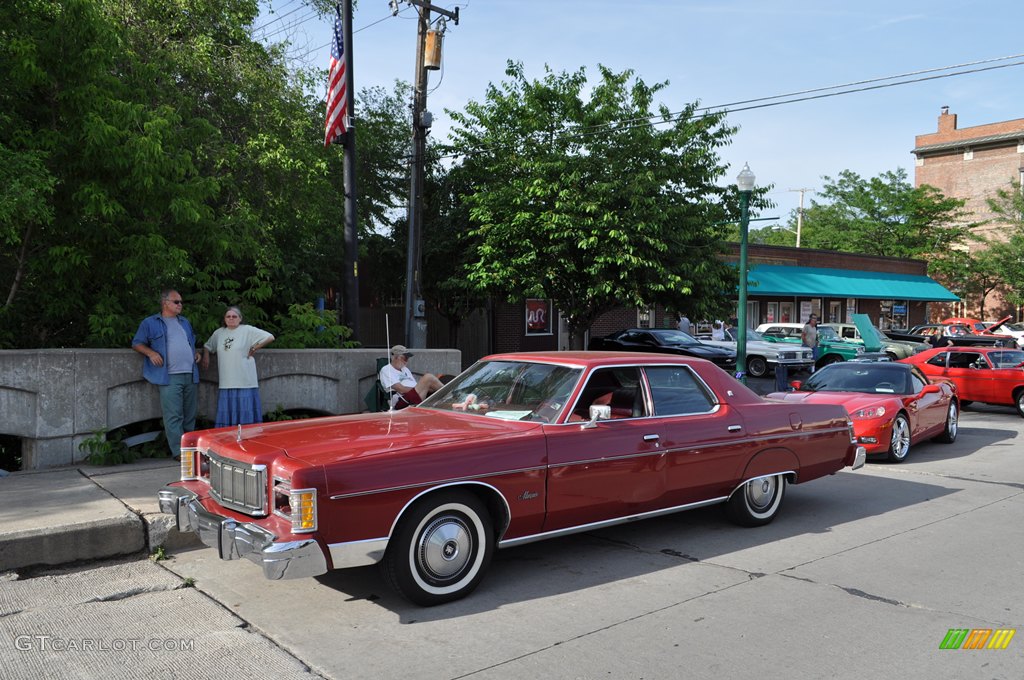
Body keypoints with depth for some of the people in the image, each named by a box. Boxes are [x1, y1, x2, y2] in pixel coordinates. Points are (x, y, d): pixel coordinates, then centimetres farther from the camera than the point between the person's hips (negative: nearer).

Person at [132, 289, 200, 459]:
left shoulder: (185, 322, 24)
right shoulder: (150, 323, 7)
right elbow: (137, 343, 6)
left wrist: (196, 353, 14)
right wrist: (151, 353, -10)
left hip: (190, 375, 6)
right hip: (170, 377, -6)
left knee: (189, 415, 8)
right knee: (173, 416, -10)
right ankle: (178, 451, -9)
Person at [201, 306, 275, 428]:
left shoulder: (247, 330, -1)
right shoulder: (218, 333, 16)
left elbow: (270, 337, -8)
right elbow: (207, 346, 33)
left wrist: (254, 349, -4)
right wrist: (206, 356, 14)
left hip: (245, 382, -4)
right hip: (226, 383, 4)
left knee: (246, 416, -3)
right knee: (226, 416, 2)